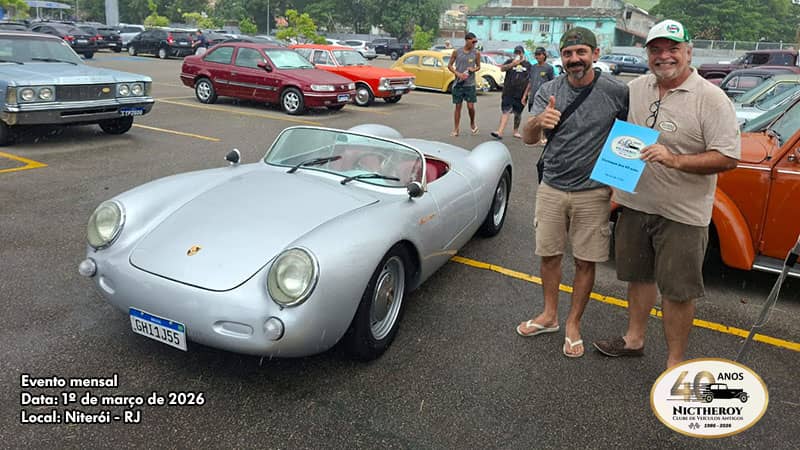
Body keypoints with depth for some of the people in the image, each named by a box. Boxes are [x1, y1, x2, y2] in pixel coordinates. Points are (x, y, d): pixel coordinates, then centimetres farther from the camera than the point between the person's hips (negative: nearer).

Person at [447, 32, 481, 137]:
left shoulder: (476, 53, 1)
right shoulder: (456, 52, -1)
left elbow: (478, 66, 13)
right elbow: (449, 66, 5)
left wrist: (474, 69, -11)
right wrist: (458, 74, -11)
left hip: (470, 84, 0)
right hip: (458, 84, 0)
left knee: (470, 106, -5)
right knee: (458, 106, 4)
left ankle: (472, 124, 24)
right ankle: (455, 129, 11)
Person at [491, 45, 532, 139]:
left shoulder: (528, 65, 8)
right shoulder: (510, 61, 9)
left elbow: (530, 81, 7)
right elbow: (502, 68, -10)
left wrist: (525, 94, 0)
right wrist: (512, 64, -27)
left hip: (520, 94, 1)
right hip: (508, 92, -1)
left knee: (518, 113, 13)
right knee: (506, 111, -11)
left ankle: (516, 131, 29)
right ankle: (499, 132, -19)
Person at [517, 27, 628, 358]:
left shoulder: (616, 91, -8)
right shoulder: (548, 91, -3)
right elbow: (528, 139, -13)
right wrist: (538, 122, -36)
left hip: (593, 193, -2)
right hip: (551, 190, 2)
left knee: (585, 262, 7)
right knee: (549, 255, 12)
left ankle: (573, 324, 24)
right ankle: (549, 316, 31)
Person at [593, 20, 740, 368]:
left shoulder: (711, 98, -12)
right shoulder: (636, 88, 4)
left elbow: (727, 158, -15)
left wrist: (675, 160, -28)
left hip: (682, 213, -5)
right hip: (635, 204, 6)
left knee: (677, 290, 4)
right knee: (639, 276, 19)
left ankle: (675, 362, 19)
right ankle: (634, 340, 37)